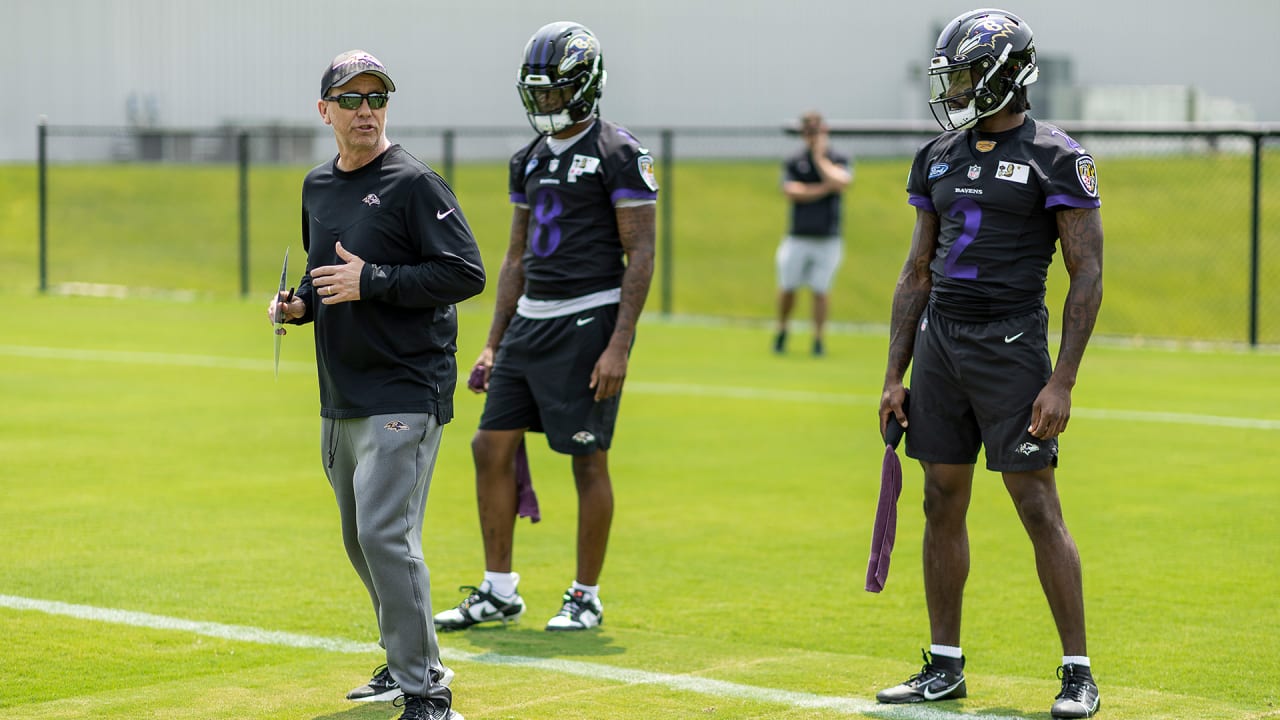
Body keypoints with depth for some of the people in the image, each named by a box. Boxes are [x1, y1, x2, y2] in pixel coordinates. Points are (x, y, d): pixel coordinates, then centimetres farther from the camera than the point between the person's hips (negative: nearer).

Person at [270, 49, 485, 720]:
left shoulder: (414, 183, -10)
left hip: (405, 391, -8)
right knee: (361, 538, 16)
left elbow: (467, 274, -16)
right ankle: (406, 664, 31)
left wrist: (371, 281, -20)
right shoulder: (317, 188, 14)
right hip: (340, 398, 8)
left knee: (384, 533, -16)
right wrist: (301, 302, 7)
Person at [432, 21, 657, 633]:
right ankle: (498, 593, 14)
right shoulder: (529, 160, 14)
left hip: (588, 320, -7)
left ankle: (586, 599, 11)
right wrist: (493, 345, 15)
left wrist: (618, 346, -17)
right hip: (530, 321, 7)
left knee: (588, 460, 0)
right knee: (492, 446, 4)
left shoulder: (617, 153, -8)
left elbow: (640, 255, -11)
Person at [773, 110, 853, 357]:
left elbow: (841, 182, -18)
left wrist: (819, 157, -9)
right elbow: (791, 191, -10)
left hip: (828, 240, -1)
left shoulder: (839, 161, 3)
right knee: (787, 288, 3)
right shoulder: (793, 162, 4)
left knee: (821, 291, -1)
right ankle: (781, 332, 24)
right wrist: (825, 188, -14)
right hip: (798, 238, 1)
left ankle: (818, 340, 8)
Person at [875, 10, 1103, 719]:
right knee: (942, 505, 8)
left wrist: (1061, 382, -14)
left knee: (1039, 508, -5)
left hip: (1011, 343, -6)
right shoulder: (938, 157, 12)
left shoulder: (1055, 157, -6)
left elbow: (1087, 275, -7)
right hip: (939, 341, 6)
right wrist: (894, 377, 11)